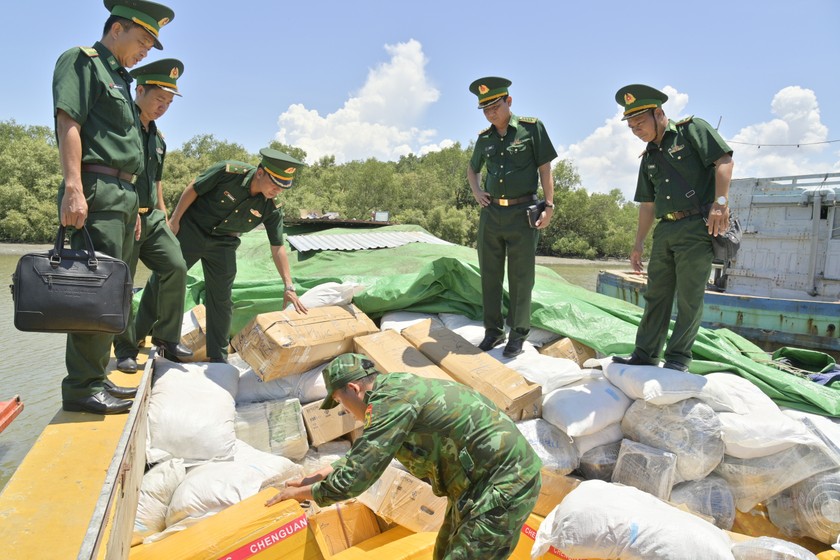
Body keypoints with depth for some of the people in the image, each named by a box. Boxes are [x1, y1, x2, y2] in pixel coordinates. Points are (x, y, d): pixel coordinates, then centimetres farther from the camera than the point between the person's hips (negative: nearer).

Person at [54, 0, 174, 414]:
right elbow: (68, 123, -12)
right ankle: (82, 388, -6)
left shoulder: (119, 78, 26)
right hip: (96, 190, -9)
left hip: (123, 194, 9)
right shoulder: (81, 60, 1)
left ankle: (95, 377, 17)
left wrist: (133, 207, 22)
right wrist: (73, 188, -23)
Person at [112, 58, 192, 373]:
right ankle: (126, 349, 14)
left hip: (151, 217, 7)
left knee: (176, 267, -6)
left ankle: (166, 336, 8)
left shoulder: (158, 139, 16)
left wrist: (164, 218, 20)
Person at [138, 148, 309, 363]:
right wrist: (174, 220, -10)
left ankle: (218, 357, 15)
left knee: (222, 299, 2)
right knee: (162, 278, 2)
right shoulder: (229, 172, -25)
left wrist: (289, 286, -17)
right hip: (190, 229, -2)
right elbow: (193, 189, -13)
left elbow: (277, 247, -12)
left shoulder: (271, 209, -16)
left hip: (222, 243, 3)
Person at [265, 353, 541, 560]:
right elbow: (365, 451, 25)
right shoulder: (395, 388, 8)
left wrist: (303, 492, -3)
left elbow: (354, 479, -20)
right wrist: (321, 474, 24)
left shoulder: (391, 400, -23)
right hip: (480, 481, 10)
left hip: (504, 488, -10)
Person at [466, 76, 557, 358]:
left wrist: (549, 205, -7)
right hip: (491, 213, 4)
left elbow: (544, 168, -1)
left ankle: (518, 334, 13)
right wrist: (476, 191, 9)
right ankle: (493, 330, 20)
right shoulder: (484, 138, 10)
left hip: (522, 213, -4)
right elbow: (472, 168, 27)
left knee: (520, 278, 2)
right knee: (489, 276, 8)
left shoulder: (531, 128, -1)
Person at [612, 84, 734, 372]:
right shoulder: (649, 157, 19)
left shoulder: (692, 129, 2)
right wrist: (638, 244, 17)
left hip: (696, 227, -7)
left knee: (689, 297, -2)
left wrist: (720, 202, -21)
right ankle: (645, 355, 14)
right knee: (656, 295, 8)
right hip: (665, 230, 7)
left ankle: (678, 358, 7)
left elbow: (724, 160, -9)